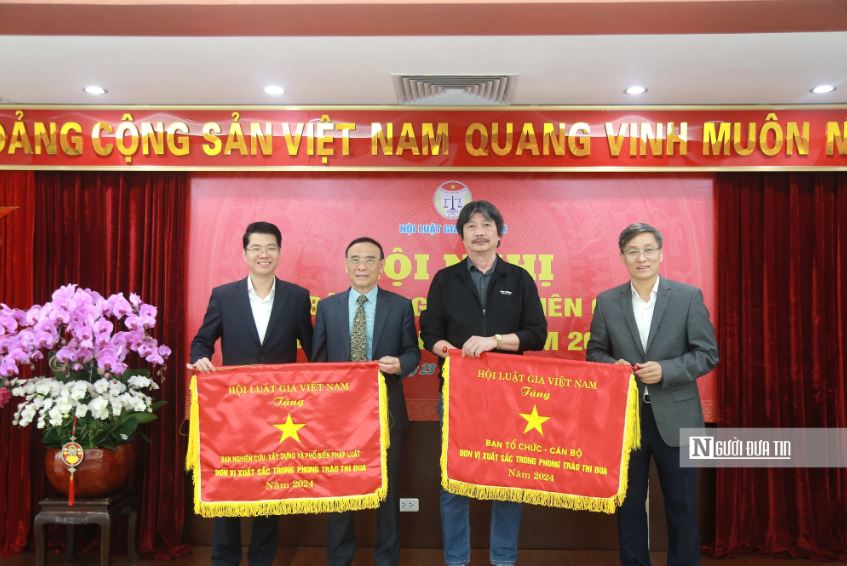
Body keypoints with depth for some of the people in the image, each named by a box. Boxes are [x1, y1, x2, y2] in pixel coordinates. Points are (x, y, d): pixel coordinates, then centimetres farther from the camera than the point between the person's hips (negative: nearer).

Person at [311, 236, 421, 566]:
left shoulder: (400, 306, 0)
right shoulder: (327, 307, 4)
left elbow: (412, 351, 2)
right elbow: (318, 359, 4)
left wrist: (400, 364, -21)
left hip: (386, 409, -1)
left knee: (387, 485, 10)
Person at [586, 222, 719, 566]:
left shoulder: (689, 296, -2)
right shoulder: (607, 302, 3)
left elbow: (708, 353, -4)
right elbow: (594, 352, 8)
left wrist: (665, 370, -18)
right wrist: (613, 366, -14)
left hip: (674, 418, -1)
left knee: (681, 506, 11)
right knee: (628, 504, 14)